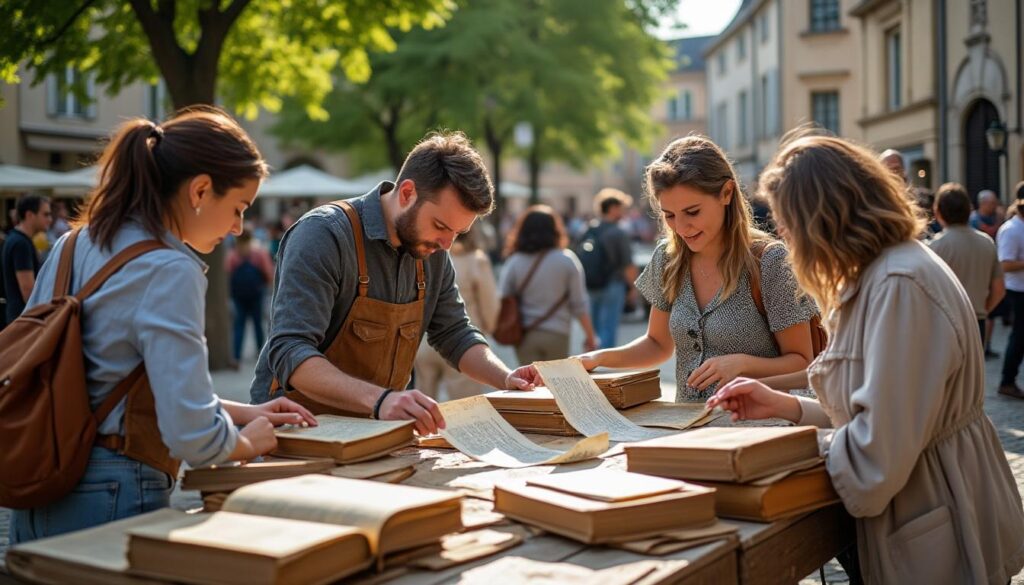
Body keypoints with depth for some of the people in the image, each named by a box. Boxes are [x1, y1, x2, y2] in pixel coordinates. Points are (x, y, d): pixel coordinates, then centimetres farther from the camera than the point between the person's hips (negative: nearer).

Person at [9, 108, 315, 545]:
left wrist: (243, 412, 15)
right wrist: (248, 442, -1)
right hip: (113, 502, -8)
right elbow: (192, 437, -22)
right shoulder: (169, 272, -18)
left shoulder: (75, 246, 7)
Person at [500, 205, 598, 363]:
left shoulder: (513, 262, -3)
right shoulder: (567, 260, -4)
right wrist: (590, 336, 7)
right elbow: (579, 304, -2)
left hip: (525, 336, 0)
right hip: (557, 334, 0)